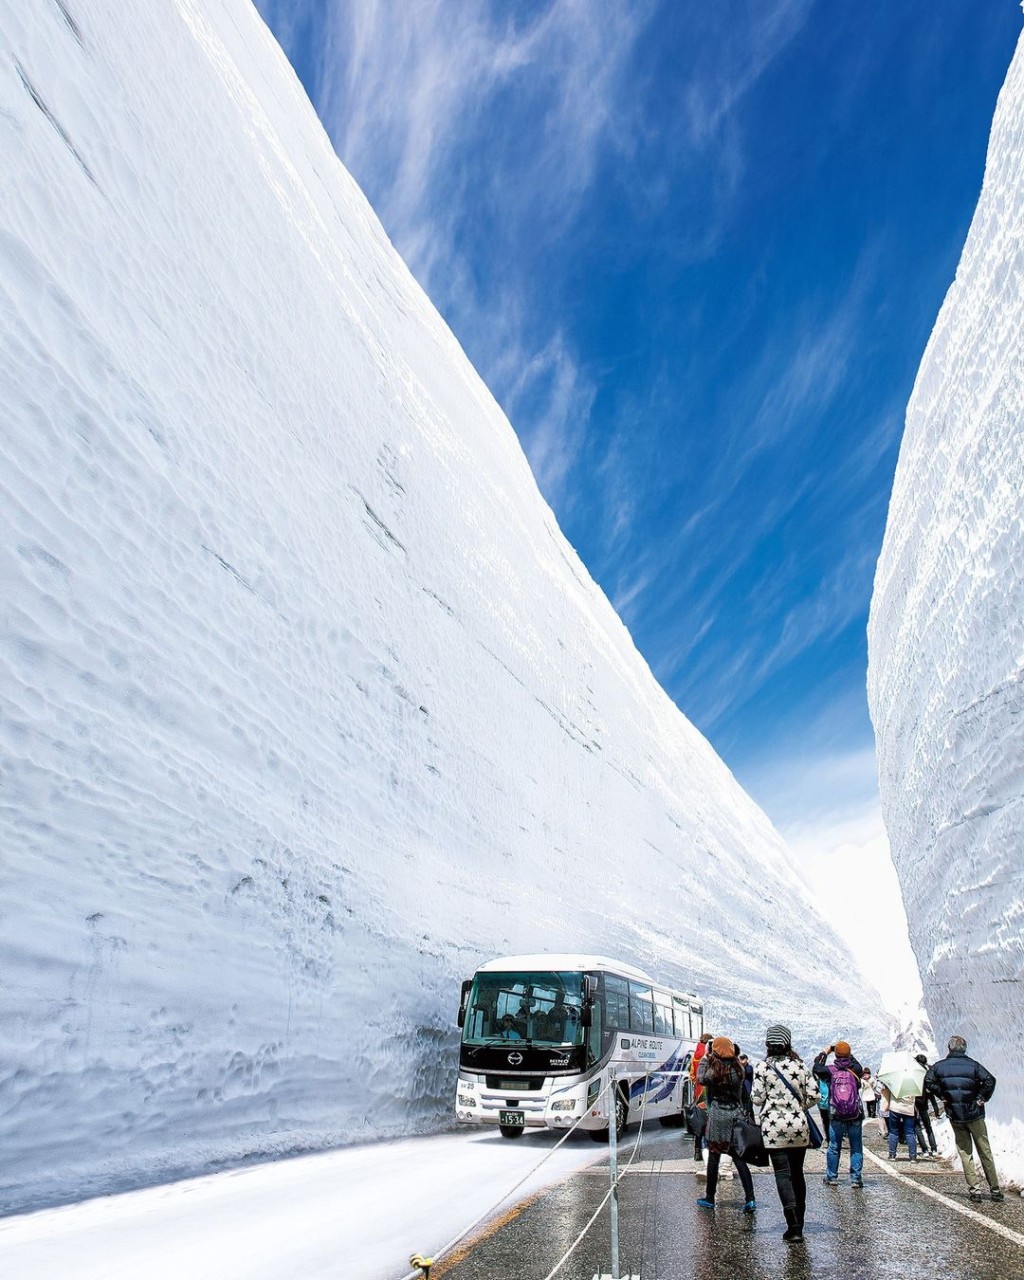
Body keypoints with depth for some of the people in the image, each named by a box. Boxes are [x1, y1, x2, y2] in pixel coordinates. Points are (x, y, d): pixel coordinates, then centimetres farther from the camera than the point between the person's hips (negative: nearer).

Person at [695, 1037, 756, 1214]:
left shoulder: (716, 1068, -14)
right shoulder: (737, 1067, 0)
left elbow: (702, 1079, -5)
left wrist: (705, 1058, 0)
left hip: (718, 1114, -4)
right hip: (736, 1114, 5)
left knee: (714, 1156, 6)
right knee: (738, 1156, 8)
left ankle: (709, 1198, 15)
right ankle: (750, 1198, 1)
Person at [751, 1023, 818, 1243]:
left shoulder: (763, 1067, -8)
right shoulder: (800, 1065, 1)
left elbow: (757, 1099, -8)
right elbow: (814, 1095, 0)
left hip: (774, 1127, -3)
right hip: (799, 1126, 4)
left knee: (782, 1174, -2)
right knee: (797, 1173, 15)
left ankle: (793, 1227, -12)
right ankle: (798, 1223, 24)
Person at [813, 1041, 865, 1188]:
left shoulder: (829, 1070, -5)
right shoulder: (855, 1070, -4)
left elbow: (817, 1067, 13)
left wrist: (826, 1051, 19)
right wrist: (849, 1055, 24)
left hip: (836, 1117, 0)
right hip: (855, 1116, 0)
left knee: (834, 1148, 11)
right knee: (856, 1148, 10)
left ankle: (831, 1177, 17)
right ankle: (856, 1178, 9)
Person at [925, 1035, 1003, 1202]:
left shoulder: (939, 1066, -1)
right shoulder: (973, 1065, -7)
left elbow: (928, 1082, -5)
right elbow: (990, 1080, -18)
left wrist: (943, 1095, 2)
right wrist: (982, 1098, -7)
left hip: (954, 1116, 1)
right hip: (974, 1114, -1)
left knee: (965, 1152, 10)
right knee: (985, 1152, 10)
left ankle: (974, 1188, 5)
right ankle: (994, 1189, 14)